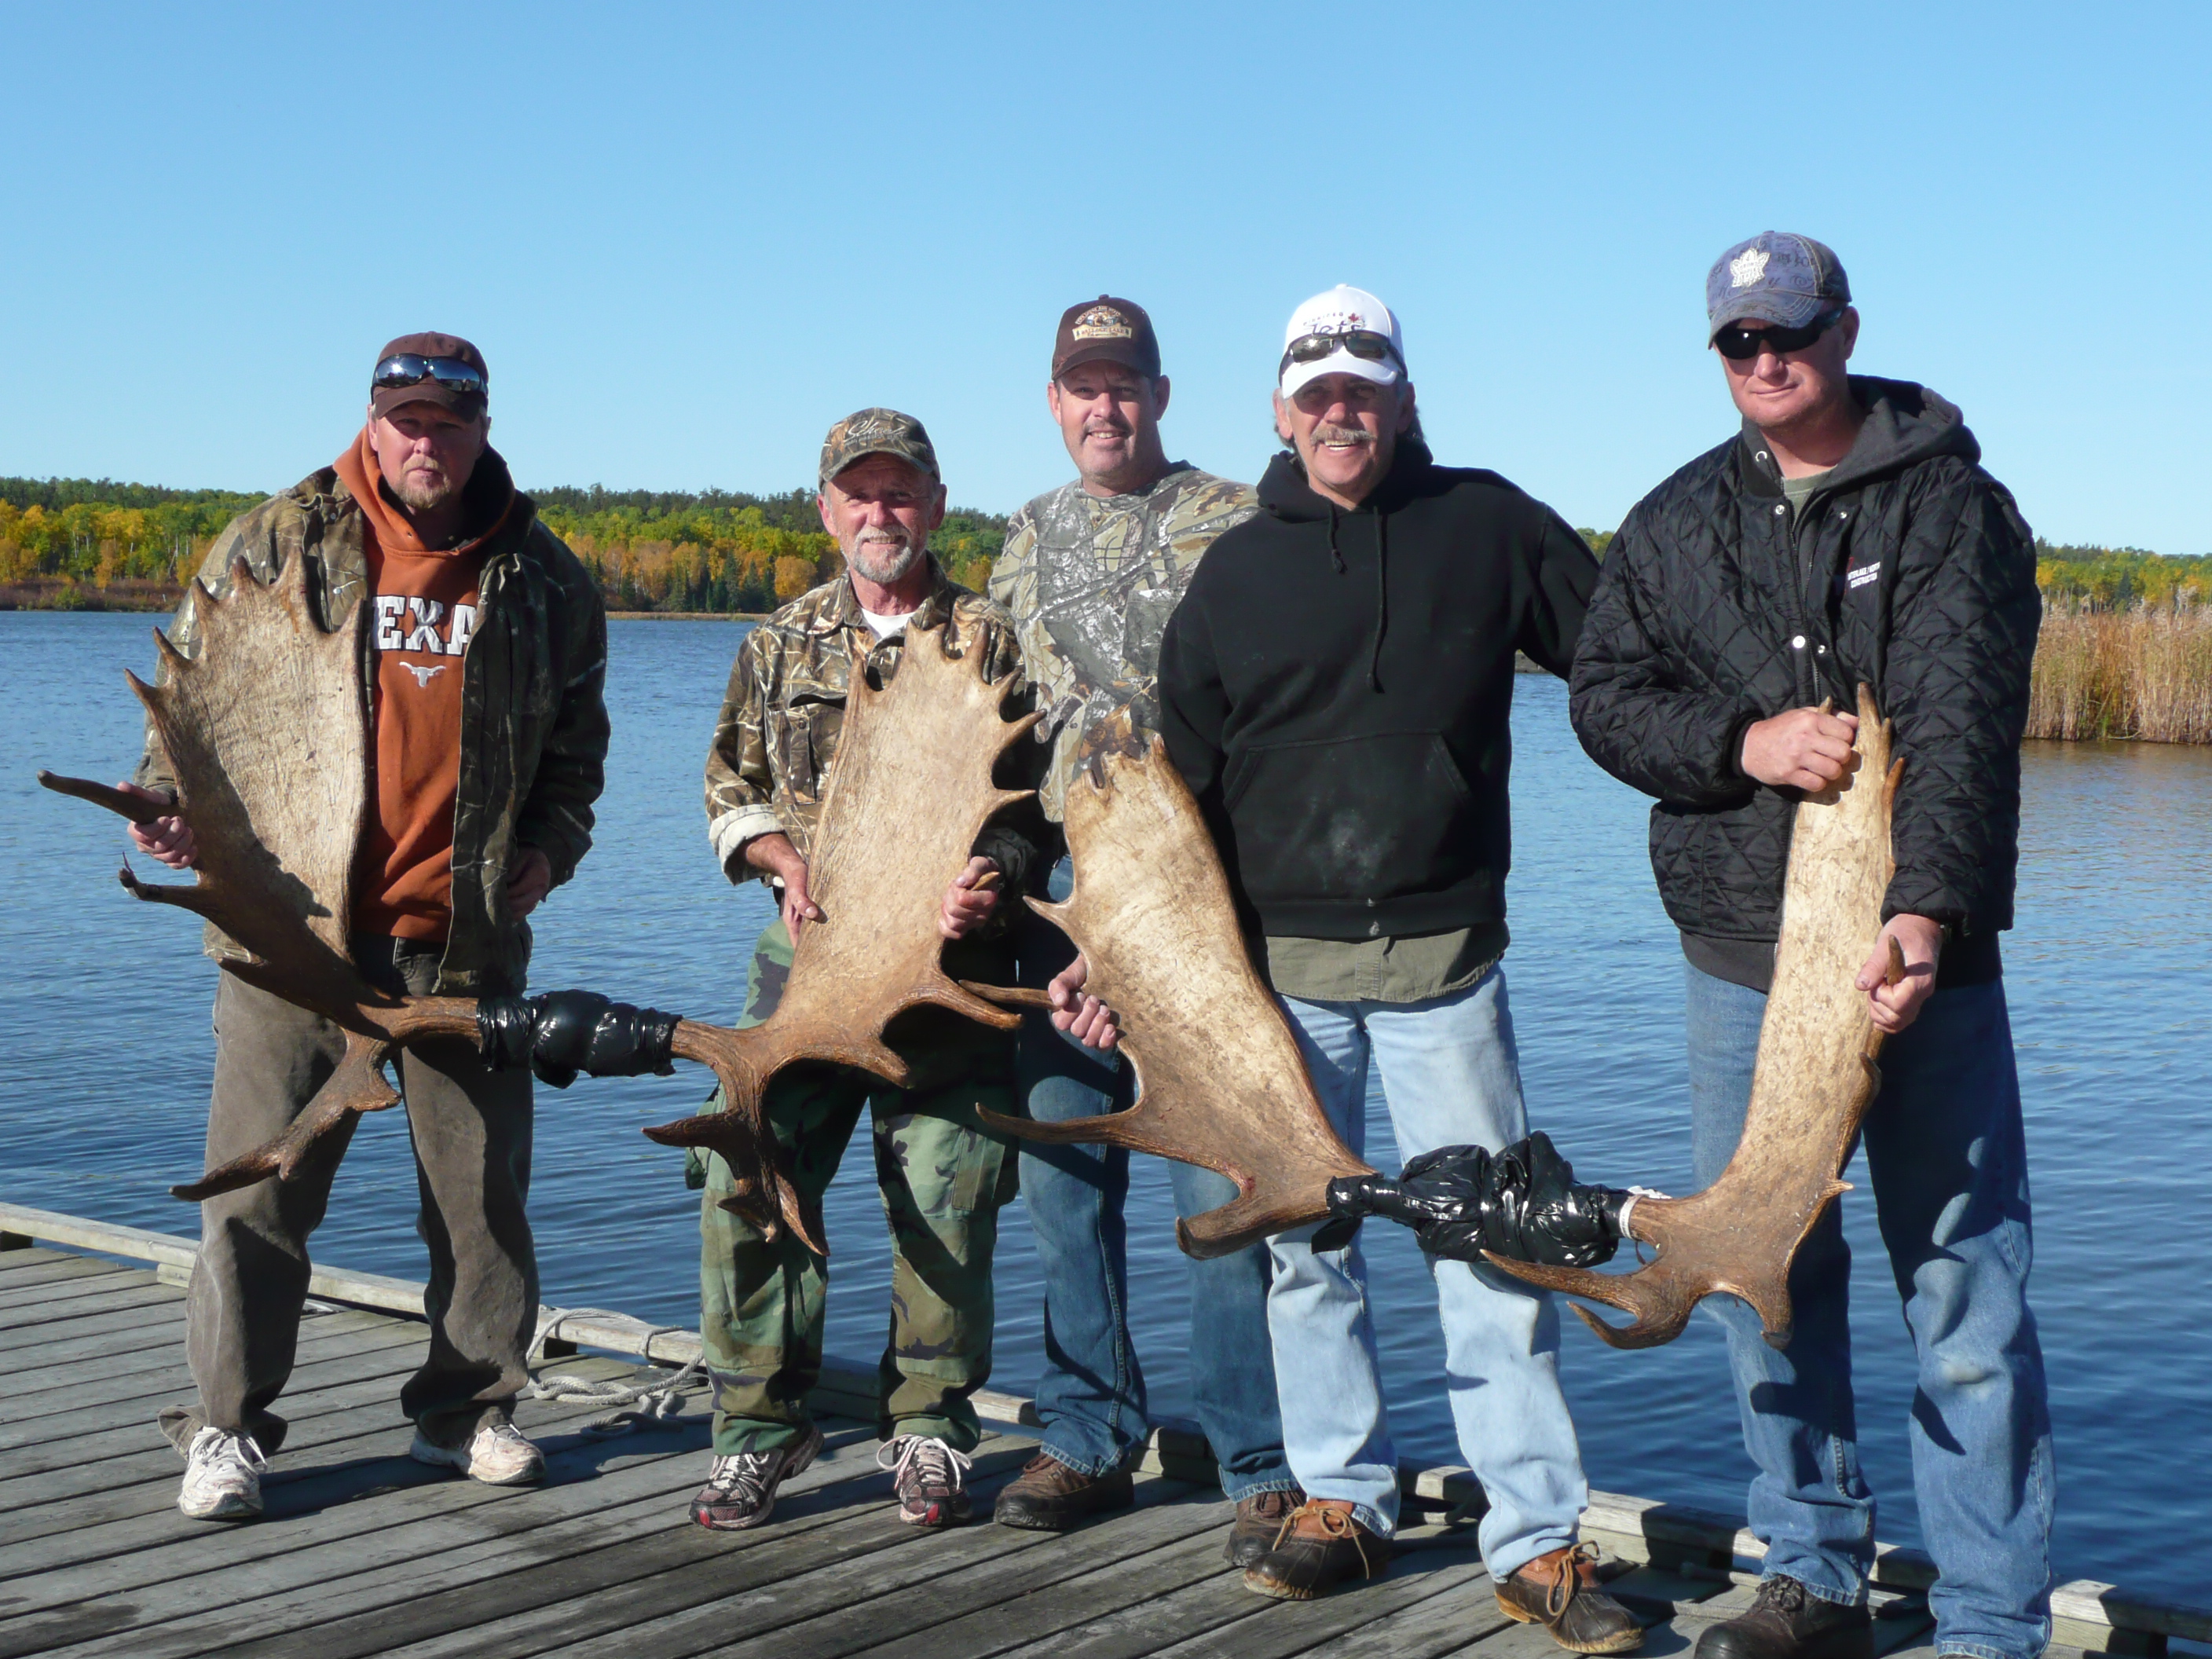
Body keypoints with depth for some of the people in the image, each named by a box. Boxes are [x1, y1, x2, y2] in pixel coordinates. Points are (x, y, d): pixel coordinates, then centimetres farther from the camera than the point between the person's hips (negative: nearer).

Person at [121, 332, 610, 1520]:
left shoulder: (540, 577, 9)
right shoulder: (274, 545, 3)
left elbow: (575, 737, 19)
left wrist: (552, 840, 5)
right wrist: (167, 801, -9)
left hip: (468, 935, 2)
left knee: (483, 1189, 7)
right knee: (259, 1191, 0)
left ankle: (468, 1410, 23)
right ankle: (226, 1428, 13)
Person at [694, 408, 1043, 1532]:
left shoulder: (991, 639, 6)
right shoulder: (782, 641, 14)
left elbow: (1034, 795, 5)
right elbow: (731, 787, 17)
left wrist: (993, 874, -15)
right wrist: (785, 862, -2)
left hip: (950, 966, -2)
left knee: (945, 1200, 0)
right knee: (750, 1180, -6)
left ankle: (930, 1429, 18)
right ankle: (759, 1424, 9)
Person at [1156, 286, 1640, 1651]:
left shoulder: (1487, 525, 5)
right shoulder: (1235, 570, 8)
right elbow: (1186, 779, 11)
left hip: (1445, 956, -2)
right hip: (1280, 961, 2)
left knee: (1492, 1242, -3)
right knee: (1304, 1242, 8)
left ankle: (1541, 1538, 5)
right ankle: (1343, 1498, 22)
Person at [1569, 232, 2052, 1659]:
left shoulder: (1953, 505, -1)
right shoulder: (1677, 523, 13)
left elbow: (1963, 723, -14)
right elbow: (1604, 694, 7)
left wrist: (1928, 912, -29)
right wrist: (1742, 739, -12)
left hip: (1921, 952, -4)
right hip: (1742, 960, 4)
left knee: (1966, 1291, -4)